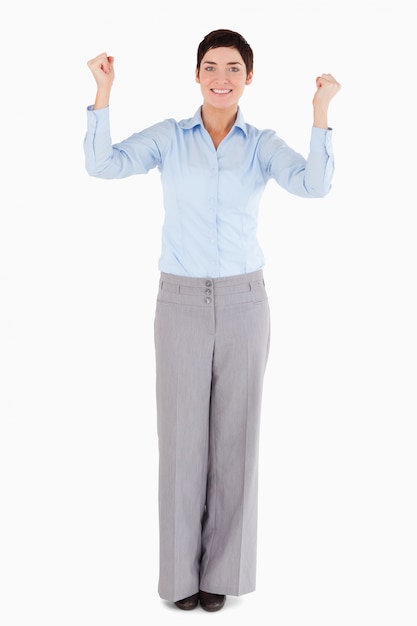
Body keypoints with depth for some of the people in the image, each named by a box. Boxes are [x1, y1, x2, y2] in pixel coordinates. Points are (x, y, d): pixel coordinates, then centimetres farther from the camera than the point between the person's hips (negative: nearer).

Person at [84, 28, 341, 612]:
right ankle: (183, 570, 19)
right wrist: (104, 90, -18)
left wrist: (321, 109, -22)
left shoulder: (264, 144, 3)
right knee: (182, 436, 2)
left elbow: (315, 185, -16)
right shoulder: (167, 137, 3)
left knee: (235, 434, 5)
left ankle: (221, 569, 20)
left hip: (243, 302, 1)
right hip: (181, 302, 0)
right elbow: (102, 165, -12)